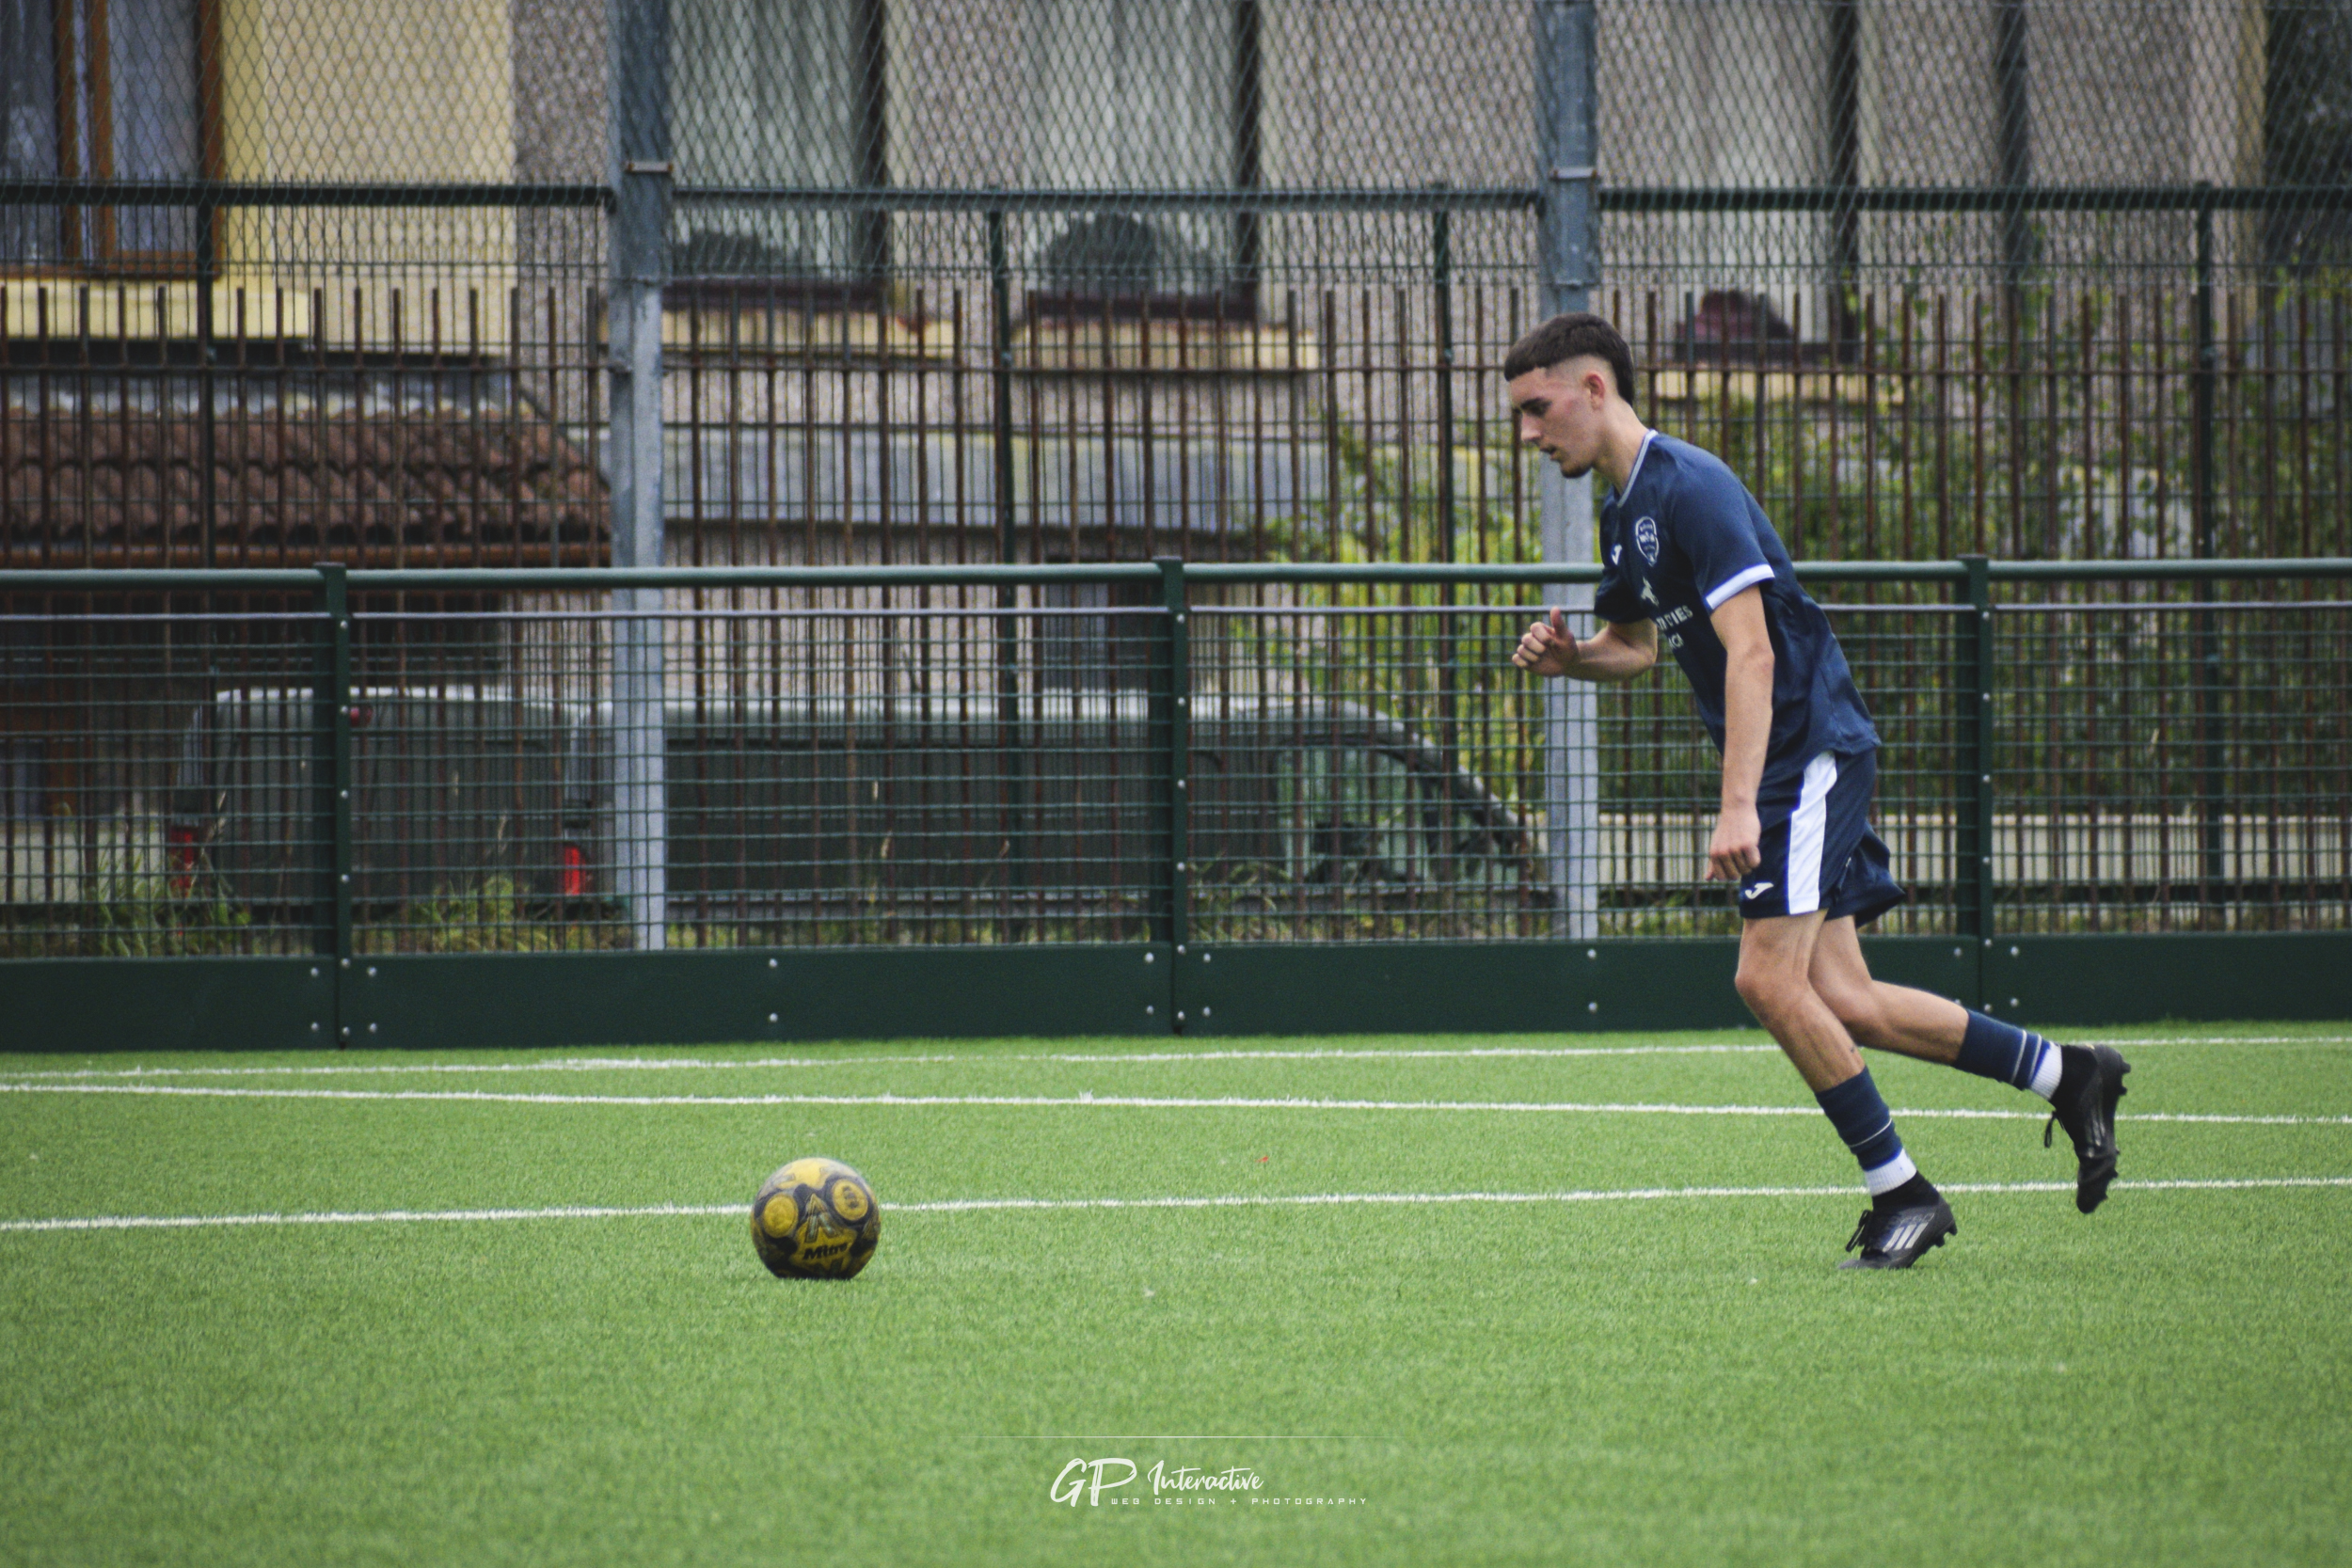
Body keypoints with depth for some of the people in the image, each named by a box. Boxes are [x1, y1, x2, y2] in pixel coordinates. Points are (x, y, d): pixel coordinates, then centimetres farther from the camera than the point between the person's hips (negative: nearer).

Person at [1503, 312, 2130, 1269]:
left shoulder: (1688, 488, -17)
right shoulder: (1625, 510, 14)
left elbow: (1749, 651, -24)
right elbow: (1636, 645, 27)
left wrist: (1739, 807, -30)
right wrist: (1566, 657, 4)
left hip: (1812, 749, -10)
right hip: (1799, 767, 10)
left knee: (1769, 978, -15)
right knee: (1839, 1001, 5)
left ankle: (1902, 1193, -6)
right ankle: (2065, 1074, 16)